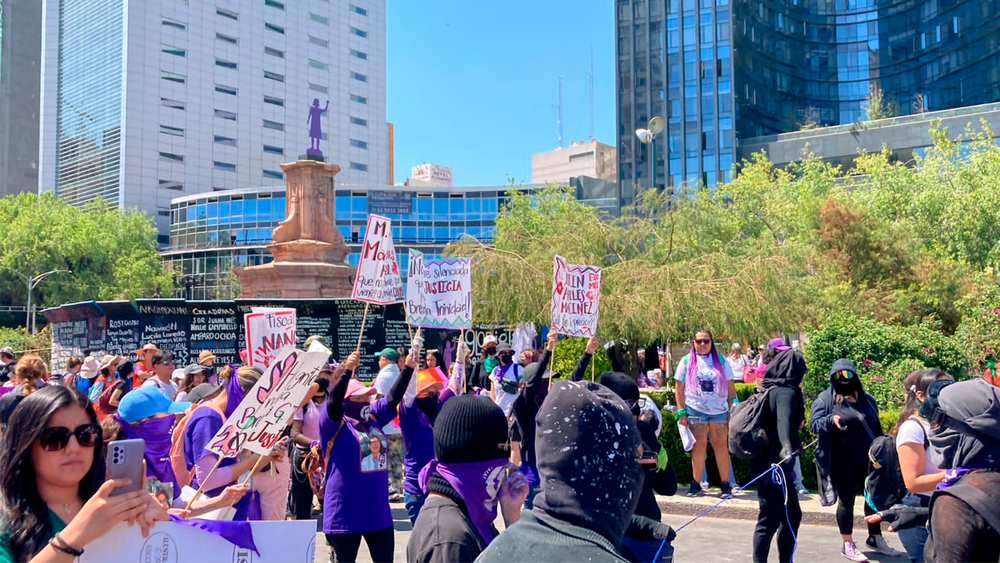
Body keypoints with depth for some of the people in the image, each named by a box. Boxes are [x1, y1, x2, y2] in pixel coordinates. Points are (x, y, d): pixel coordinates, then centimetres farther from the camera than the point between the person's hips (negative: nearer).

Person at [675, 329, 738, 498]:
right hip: (696, 409, -1)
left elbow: (730, 386, 10)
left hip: (719, 409, 1)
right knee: (699, 446, 1)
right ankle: (696, 485, 9)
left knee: (721, 445, 1)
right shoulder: (686, 361, 6)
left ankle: (725, 484, 6)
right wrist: (681, 411, -1)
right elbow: (679, 388, 5)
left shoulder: (721, 360, 9)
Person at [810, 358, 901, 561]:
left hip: (869, 460, 5)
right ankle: (848, 545, 16)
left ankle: (875, 538, 33)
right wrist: (831, 420, -30)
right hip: (842, 463, -5)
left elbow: (877, 427, 20)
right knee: (846, 500, 4)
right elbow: (814, 423, -11)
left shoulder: (867, 399, 11)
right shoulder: (825, 399, -4)